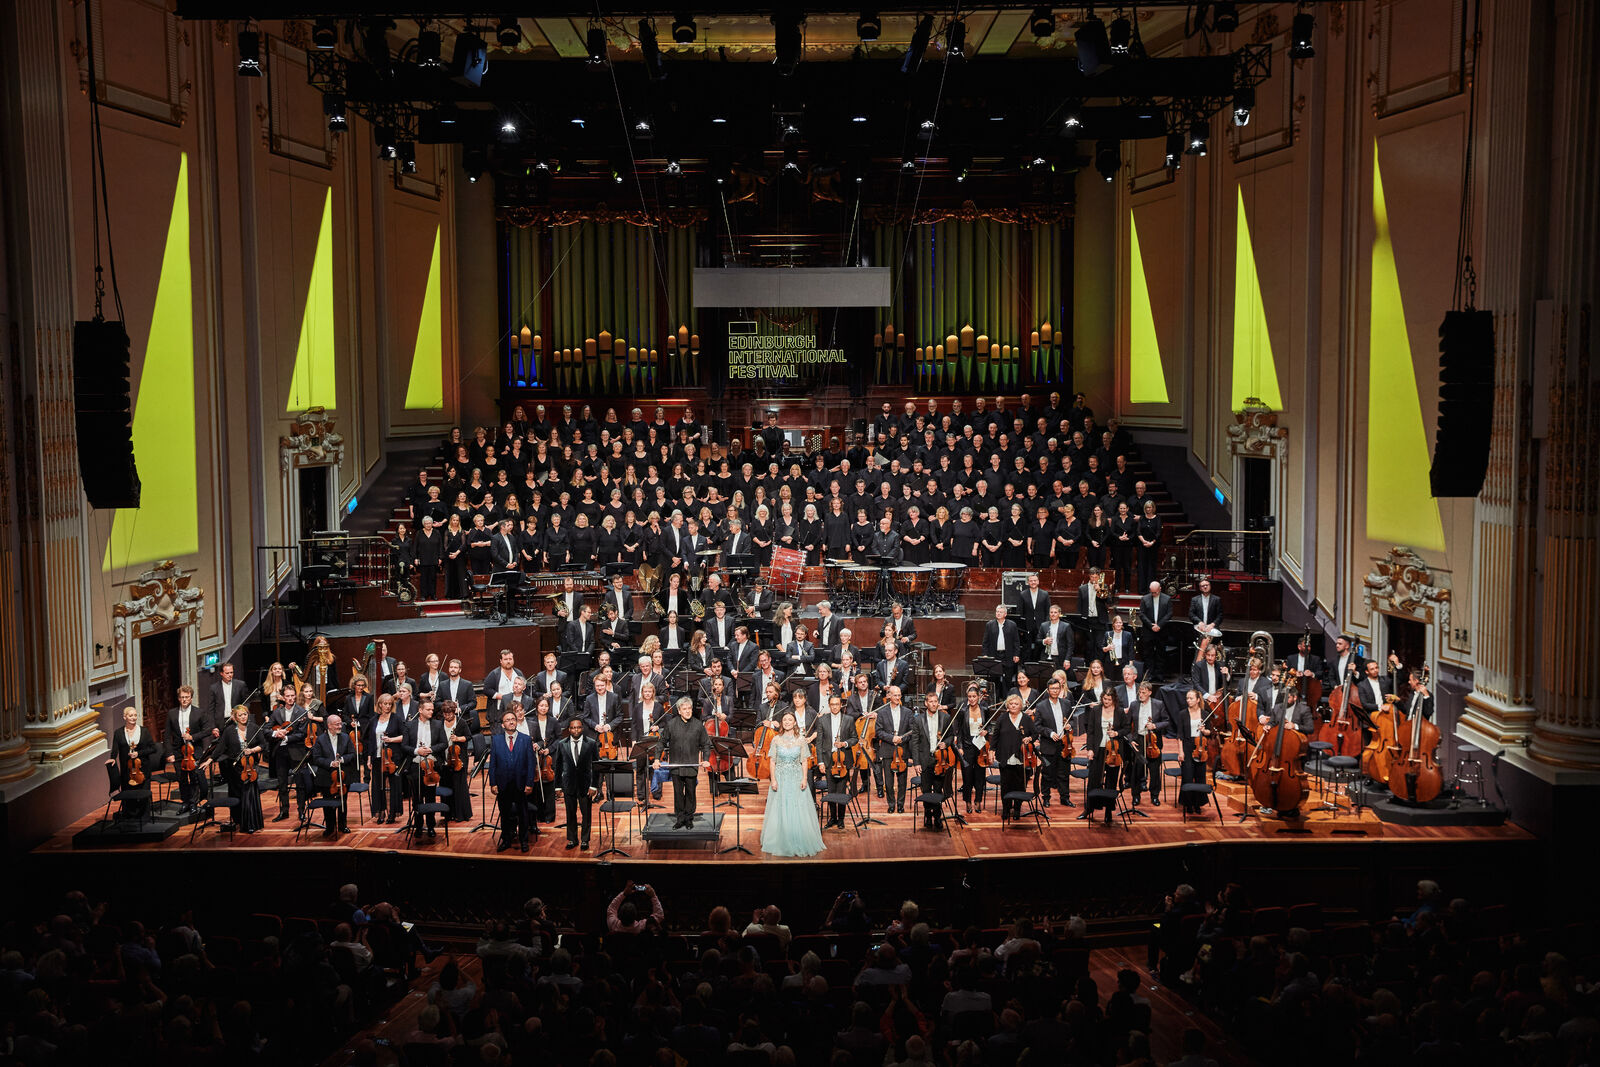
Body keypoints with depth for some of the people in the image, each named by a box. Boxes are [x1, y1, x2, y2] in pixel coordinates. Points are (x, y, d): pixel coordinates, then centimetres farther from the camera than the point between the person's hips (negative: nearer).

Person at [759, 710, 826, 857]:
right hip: (780, 778, 0)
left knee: (798, 811, -2)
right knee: (780, 811, 2)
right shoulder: (776, 740, 1)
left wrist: (804, 779, -7)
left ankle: (799, 844, 6)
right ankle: (781, 844, 11)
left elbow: (804, 762, 3)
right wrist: (773, 779, -7)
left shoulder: (801, 740, 2)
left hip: (796, 779, 0)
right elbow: (773, 762, 2)